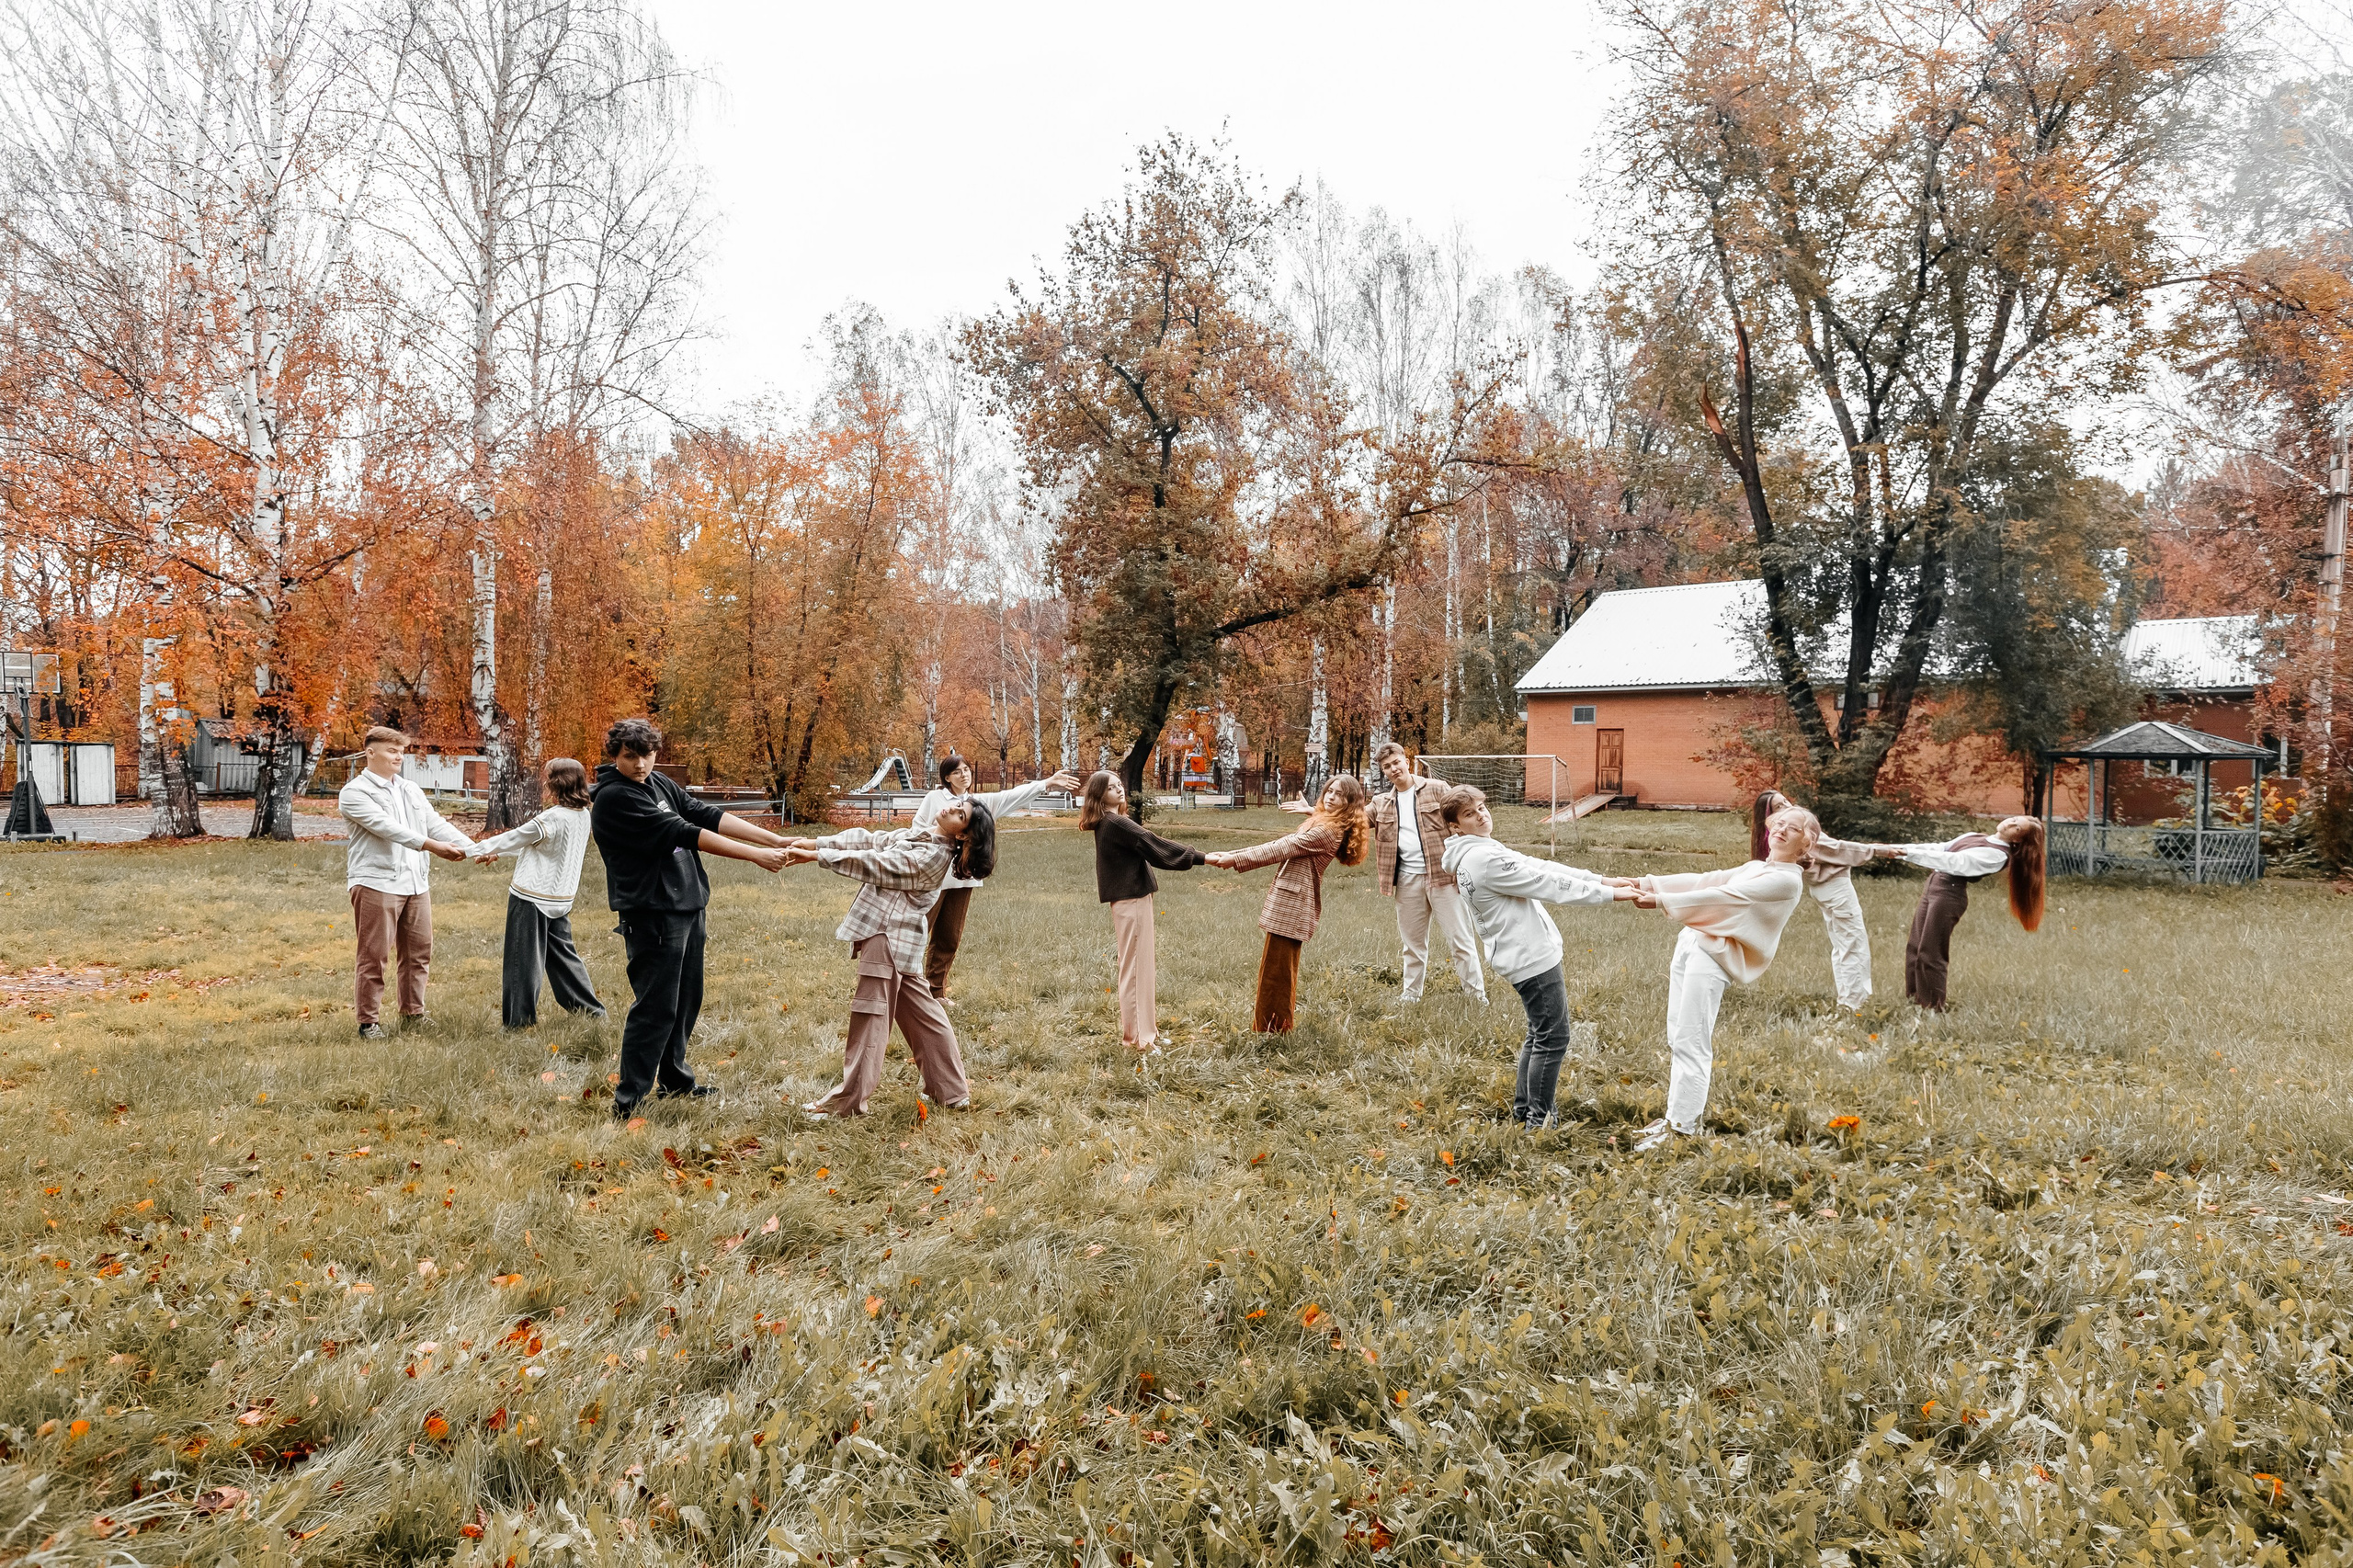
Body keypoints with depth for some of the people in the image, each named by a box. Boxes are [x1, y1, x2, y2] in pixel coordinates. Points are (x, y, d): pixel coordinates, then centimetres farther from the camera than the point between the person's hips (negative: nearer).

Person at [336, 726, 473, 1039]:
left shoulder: (411, 789, 17)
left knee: (419, 952, 11)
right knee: (373, 956, 0)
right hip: (376, 882, -6)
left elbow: (437, 825, 10)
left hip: (416, 883, 6)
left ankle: (413, 1014, 23)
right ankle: (368, 1022, 9)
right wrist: (432, 846, -28)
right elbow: (386, 826, -18)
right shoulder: (355, 792, -4)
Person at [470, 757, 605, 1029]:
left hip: (531, 898, -8)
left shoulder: (554, 818, -21)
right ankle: (590, 1010, 19)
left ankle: (517, 1020, 10)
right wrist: (497, 852, 19)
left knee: (524, 959, 2)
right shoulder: (583, 815, 5)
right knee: (562, 954, 17)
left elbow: (516, 837, -9)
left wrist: (482, 849, 7)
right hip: (559, 898, 8)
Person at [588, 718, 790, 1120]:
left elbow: (706, 815, 4)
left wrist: (775, 840, -6)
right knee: (656, 1006, -9)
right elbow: (680, 832, -21)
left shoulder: (658, 784, 11)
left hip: (687, 905, 9)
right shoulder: (613, 797, -15)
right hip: (651, 913, -9)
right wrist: (755, 855, -22)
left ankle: (673, 1076, 31)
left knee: (687, 998, 17)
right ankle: (628, 1101, -2)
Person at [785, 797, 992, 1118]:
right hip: (892, 935, 10)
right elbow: (869, 841, 6)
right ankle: (952, 1091, 21)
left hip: (888, 938, -10)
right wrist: (814, 842, -3)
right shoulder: (917, 835, 9)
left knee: (870, 1017, -1)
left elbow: (876, 864, -21)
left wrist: (817, 857, -20)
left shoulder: (934, 857, -18)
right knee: (921, 1013, 14)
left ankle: (848, 1101, 9)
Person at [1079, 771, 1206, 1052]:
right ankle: (1139, 1037, 1)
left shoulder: (1112, 823, 15)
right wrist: (1201, 857, -17)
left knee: (1138, 966, 15)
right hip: (1131, 901, -10)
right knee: (1136, 967, -4)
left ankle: (1143, 1030, 24)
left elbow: (1146, 845, 13)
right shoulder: (1114, 824, -16)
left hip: (1131, 898, 10)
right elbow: (1154, 844, -18)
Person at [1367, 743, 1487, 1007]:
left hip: (1442, 875, -4)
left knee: (1460, 939, -2)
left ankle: (1477, 997, 4)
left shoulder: (1436, 788, 0)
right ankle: (1411, 994, 27)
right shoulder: (1382, 804, 13)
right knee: (1413, 942, 14)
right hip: (1407, 881, 4)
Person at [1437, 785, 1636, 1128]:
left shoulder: (1476, 853, 9)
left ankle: (1522, 1109, 29)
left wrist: (1601, 879, 4)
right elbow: (1548, 884, -19)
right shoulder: (1485, 859, -22)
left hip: (1525, 955, 11)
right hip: (1533, 957, -11)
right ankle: (1538, 1121, 7)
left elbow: (1539, 866, 7)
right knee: (1553, 1038, -1)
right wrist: (1610, 894, -13)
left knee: (1539, 1034, 21)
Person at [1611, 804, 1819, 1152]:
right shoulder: (1754, 868, 22)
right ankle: (1675, 1116, 14)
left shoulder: (1787, 880, -5)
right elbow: (1704, 880, 16)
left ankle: (1682, 1129, -5)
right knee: (1677, 1039, 8)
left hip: (1715, 954, -8)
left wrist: (1661, 901, -18)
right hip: (1691, 942, 8)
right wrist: (1642, 883, 5)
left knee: (1690, 1043, -10)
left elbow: (1726, 896, -14)